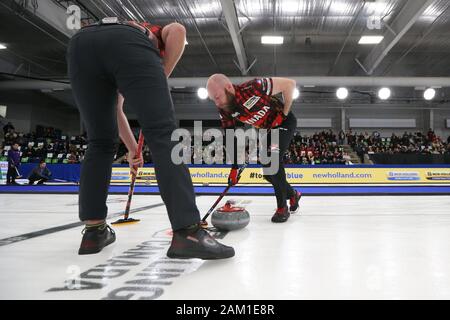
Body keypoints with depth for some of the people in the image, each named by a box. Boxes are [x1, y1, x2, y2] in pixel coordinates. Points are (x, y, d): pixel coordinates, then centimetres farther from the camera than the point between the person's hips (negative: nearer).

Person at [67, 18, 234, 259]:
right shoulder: (148, 34, 40)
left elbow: (113, 110, 41)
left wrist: (132, 148, 46)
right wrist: (164, 74, 17)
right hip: (130, 46, -4)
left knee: (100, 144, 15)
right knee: (164, 137, -9)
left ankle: (94, 231, 14)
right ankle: (188, 233, -20)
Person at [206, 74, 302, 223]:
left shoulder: (253, 88, -36)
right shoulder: (224, 110, -17)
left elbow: (290, 83, -25)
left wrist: (284, 113, -22)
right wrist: (234, 167, -14)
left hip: (285, 122, -6)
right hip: (269, 130, 7)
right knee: (268, 172, 6)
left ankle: (282, 207, -12)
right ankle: (293, 195, 32)